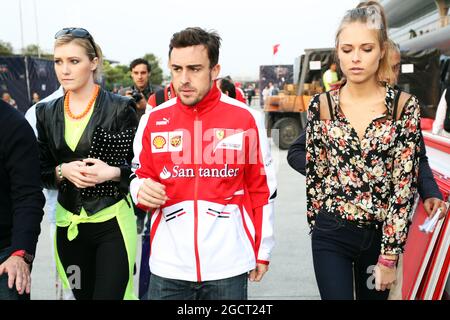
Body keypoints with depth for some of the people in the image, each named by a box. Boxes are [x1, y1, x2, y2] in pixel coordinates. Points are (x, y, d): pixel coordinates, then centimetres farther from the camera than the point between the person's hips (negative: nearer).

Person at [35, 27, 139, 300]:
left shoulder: (120, 108, -7)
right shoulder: (47, 112, 6)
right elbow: (41, 172, 10)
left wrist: (113, 172, -21)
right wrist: (63, 171, -11)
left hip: (113, 221, -4)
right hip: (69, 224, 4)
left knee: (110, 294, -5)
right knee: (82, 294, 15)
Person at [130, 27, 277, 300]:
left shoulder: (246, 119, -4)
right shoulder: (153, 120, 1)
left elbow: (262, 188, 2)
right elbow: (140, 177, 12)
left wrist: (263, 251, 5)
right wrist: (143, 191, -11)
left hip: (228, 265, -1)